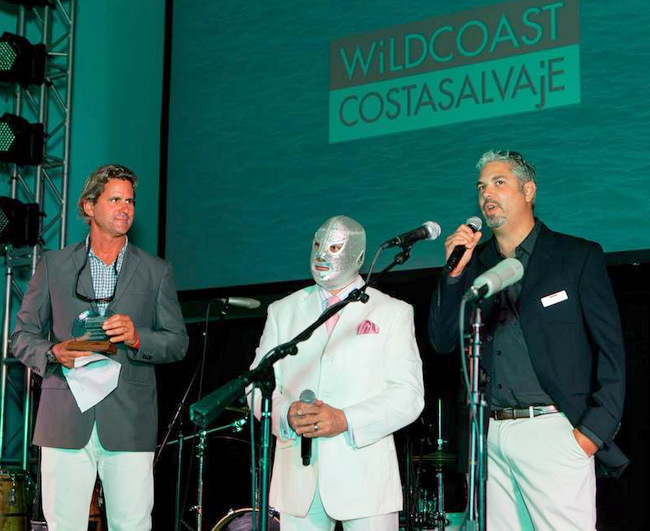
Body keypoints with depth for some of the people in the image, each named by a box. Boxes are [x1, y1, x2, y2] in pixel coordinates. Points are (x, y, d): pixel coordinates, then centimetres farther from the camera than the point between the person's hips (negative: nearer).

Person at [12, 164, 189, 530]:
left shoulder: (157, 272, 13)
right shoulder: (54, 266, 12)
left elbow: (178, 343, 10)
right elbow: (23, 337, 12)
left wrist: (137, 337, -10)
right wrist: (54, 353, -10)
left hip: (129, 426, 0)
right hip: (66, 423, 0)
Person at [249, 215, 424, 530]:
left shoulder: (392, 312, 7)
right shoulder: (283, 311, 16)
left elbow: (409, 396, -2)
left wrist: (345, 420, -16)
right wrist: (285, 413, -12)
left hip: (364, 477, -2)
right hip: (298, 478, 2)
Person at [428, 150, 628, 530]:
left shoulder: (579, 257, 2)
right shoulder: (474, 262, 15)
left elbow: (611, 351, -1)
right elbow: (442, 342, 10)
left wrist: (594, 430, -11)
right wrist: (455, 272, -1)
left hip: (552, 431, -4)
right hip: (489, 438, 4)